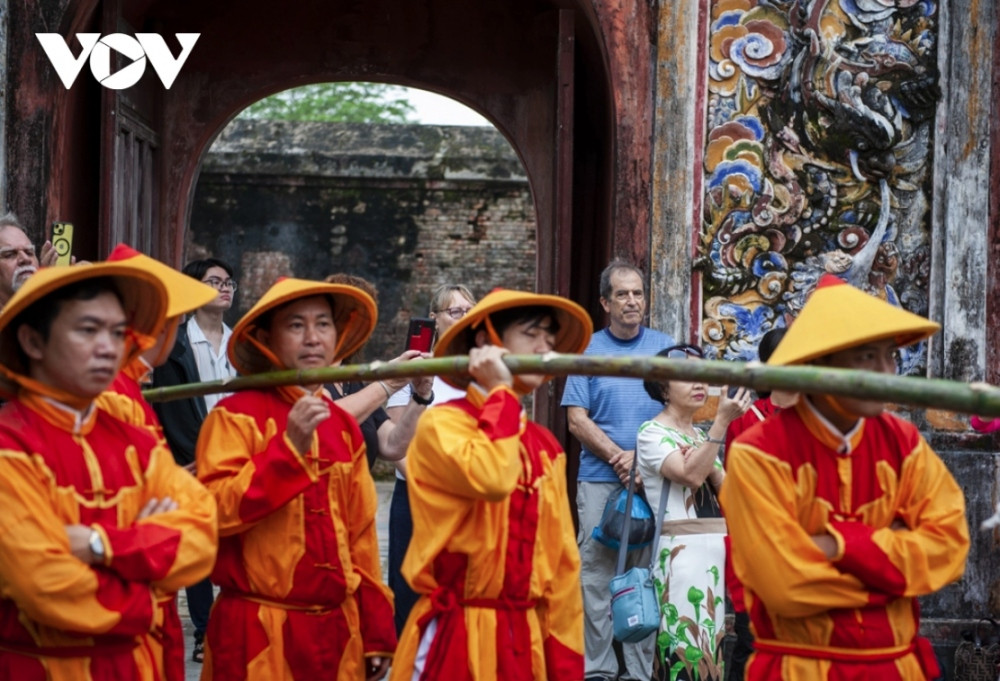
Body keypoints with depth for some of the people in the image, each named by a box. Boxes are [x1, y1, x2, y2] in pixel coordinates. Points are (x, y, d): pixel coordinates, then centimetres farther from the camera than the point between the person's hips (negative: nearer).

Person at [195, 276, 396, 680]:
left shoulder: (343, 427, 10)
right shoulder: (237, 416, -8)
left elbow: (360, 531, 13)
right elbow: (215, 511, -18)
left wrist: (376, 631, 13)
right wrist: (289, 447, -23)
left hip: (336, 630, 6)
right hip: (261, 633, -5)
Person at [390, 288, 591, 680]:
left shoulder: (545, 446, 11)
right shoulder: (441, 423, -8)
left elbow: (561, 558, 12)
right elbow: (491, 479, -29)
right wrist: (501, 393, -14)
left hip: (526, 639, 6)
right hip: (457, 637, -6)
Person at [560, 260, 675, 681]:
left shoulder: (664, 347, 8)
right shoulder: (588, 350, 5)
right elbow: (577, 420, 0)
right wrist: (618, 456, -10)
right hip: (600, 478, -1)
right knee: (596, 575, -1)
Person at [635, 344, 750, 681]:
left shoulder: (702, 435, 18)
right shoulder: (651, 433, -2)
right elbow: (690, 475, -20)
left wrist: (712, 470, -7)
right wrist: (723, 420, -22)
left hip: (720, 548, 7)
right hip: (682, 551, -7)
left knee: (714, 647, 8)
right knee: (688, 652, -10)